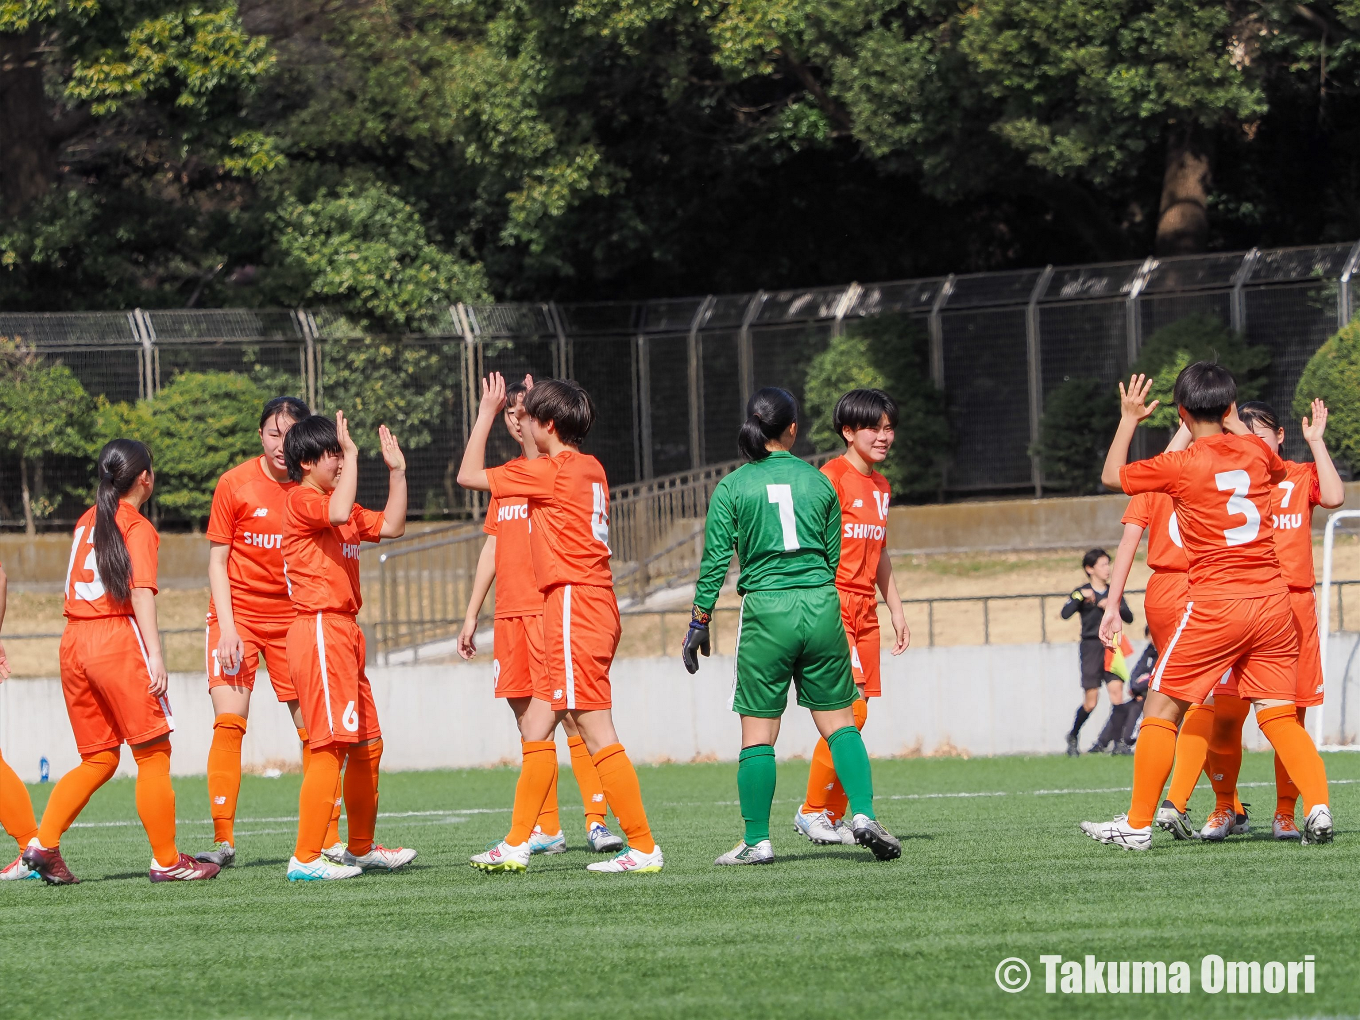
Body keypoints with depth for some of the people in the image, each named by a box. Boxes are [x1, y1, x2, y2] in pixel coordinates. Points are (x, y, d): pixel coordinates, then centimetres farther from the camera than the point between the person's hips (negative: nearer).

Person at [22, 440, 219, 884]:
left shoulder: (87, 521, 16)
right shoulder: (138, 527, -4)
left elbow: (75, 585, 14)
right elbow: (141, 591, -14)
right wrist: (155, 654, -18)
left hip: (74, 643, 7)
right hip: (118, 639, -7)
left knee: (98, 759, 13)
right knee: (153, 752, 1)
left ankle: (43, 843, -1)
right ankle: (166, 860, 1)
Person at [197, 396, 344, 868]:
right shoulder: (236, 484, -6)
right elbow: (217, 560, -2)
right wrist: (227, 628, -11)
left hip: (293, 617, 2)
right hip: (238, 613, -2)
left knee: (315, 729, -1)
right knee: (228, 723, -13)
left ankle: (329, 841, 6)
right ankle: (223, 842, -11)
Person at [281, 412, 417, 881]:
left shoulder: (341, 506, 20)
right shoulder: (302, 501, -9)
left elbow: (390, 526, 20)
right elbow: (338, 513, -29)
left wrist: (396, 471, 14)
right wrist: (352, 455, -23)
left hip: (345, 633, 10)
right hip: (319, 629, -10)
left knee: (367, 745, 15)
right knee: (331, 745, -14)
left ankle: (361, 847, 26)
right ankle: (306, 858, -16)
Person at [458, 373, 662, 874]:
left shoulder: (552, 472, -12)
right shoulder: (590, 469, 13)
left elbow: (469, 476, -4)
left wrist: (487, 413, 5)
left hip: (574, 608, -10)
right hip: (592, 606, 10)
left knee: (597, 735, -9)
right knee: (535, 726, 14)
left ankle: (643, 847, -10)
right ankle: (516, 845, 19)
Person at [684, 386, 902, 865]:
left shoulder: (733, 488, 0)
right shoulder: (820, 483, 7)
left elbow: (715, 561, -1)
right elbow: (833, 559, 13)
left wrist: (699, 622, 7)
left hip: (766, 611, -2)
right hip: (822, 609, 2)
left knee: (758, 733, 3)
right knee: (839, 722, 9)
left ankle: (757, 840, 3)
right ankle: (863, 814, -7)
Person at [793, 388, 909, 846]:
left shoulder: (881, 486, 16)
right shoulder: (833, 476, -9)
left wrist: (896, 611, 23)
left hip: (865, 610, 8)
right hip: (832, 604, -8)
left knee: (856, 716, 4)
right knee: (849, 709, -15)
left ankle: (833, 817, 10)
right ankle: (813, 810, -4)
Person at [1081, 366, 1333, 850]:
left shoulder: (1180, 465, -8)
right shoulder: (1255, 450, 5)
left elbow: (1112, 476, 8)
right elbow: (1278, 468, 32)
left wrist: (1128, 419, 20)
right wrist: (1235, 424, 39)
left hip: (1214, 604, -5)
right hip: (1272, 598, 5)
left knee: (1160, 710, 5)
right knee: (1279, 716, 7)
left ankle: (1137, 824, 6)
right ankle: (1317, 806, -11)